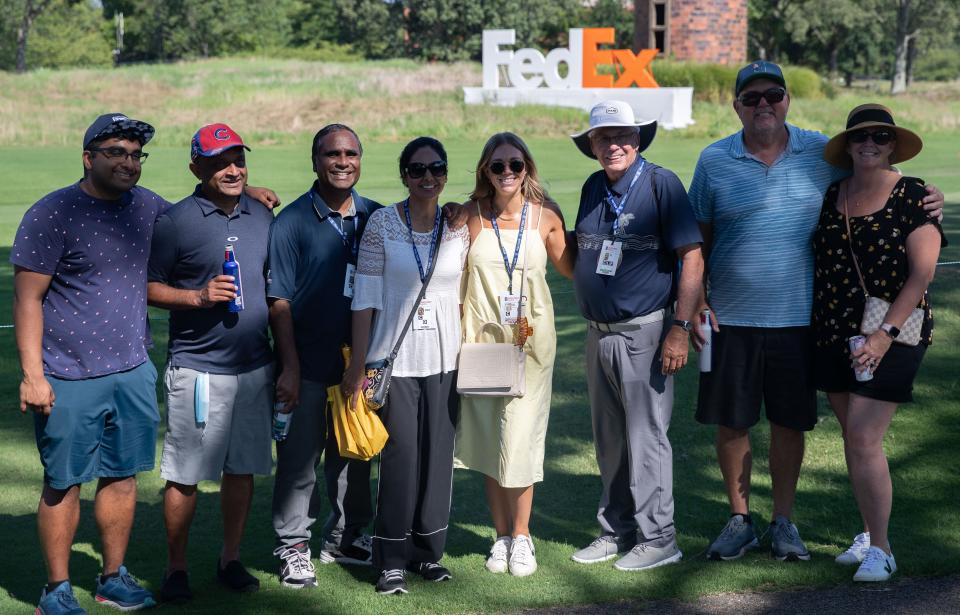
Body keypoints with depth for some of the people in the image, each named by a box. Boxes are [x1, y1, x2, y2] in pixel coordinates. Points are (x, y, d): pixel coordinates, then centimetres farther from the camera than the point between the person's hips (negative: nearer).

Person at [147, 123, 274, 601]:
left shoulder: (262, 217, 10)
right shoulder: (174, 221, -5)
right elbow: (149, 288, -3)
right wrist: (198, 297, -19)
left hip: (254, 368, 5)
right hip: (196, 369, -4)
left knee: (243, 469, 10)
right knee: (185, 474, 0)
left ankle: (231, 559, 24)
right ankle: (176, 568, 13)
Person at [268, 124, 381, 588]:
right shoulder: (292, 222, -5)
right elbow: (279, 301, -7)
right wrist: (289, 367, -12)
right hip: (309, 365, -4)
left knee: (355, 454, 15)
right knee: (299, 458, 2)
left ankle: (346, 538, 31)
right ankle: (293, 549, 15)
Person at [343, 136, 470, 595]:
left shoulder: (459, 228, 5)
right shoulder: (382, 223, -4)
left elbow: (462, 296, 11)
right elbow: (365, 298, -5)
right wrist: (357, 366, -7)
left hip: (444, 359, 3)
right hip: (395, 358, -3)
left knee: (439, 454, 7)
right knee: (400, 455, -3)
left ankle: (428, 550, 22)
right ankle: (392, 560, 10)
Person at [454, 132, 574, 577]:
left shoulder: (546, 216, 1)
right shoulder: (471, 217, 1)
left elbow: (570, 268, 14)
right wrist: (459, 335, -1)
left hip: (531, 341, -1)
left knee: (519, 439, -4)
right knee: (487, 441, 6)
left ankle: (521, 536, 13)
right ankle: (501, 536, 21)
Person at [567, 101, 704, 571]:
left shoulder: (660, 183, -9)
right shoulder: (593, 188, 10)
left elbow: (692, 257, -13)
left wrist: (681, 328, -18)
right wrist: (590, 317, 13)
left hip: (643, 333, -7)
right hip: (598, 334, 7)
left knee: (646, 436, -2)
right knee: (609, 440, 13)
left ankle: (657, 538, 8)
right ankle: (617, 529, 25)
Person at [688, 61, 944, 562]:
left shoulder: (822, 154, 2)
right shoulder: (715, 161, 1)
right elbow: (698, 239, 7)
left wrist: (926, 199, -1)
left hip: (797, 319, 0)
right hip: (731, 320, 0)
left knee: (789, 423, 8)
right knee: (731, 423, 7)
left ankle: (784, 522, 24)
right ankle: (739, 520, 24)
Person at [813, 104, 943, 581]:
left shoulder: (913, 197, -7)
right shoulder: (831, 195, 8)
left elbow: (921, 274, -11)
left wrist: (885, 335, -18)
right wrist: (815, 332, 10)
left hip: (889, 339, -5)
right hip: (834, 336, 6)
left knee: (864, 439, -12)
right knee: (853, 438, 11)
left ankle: (881, 549, -2)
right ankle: (869, 533, 24)